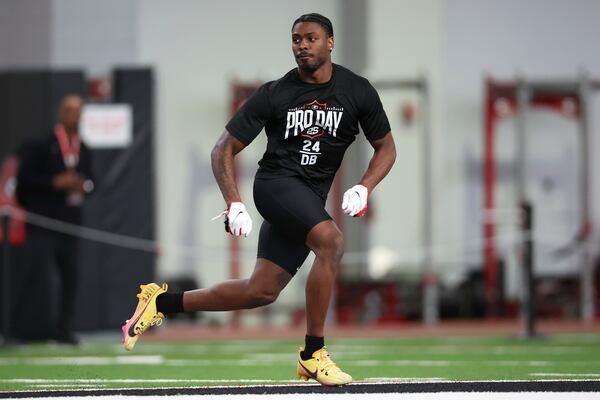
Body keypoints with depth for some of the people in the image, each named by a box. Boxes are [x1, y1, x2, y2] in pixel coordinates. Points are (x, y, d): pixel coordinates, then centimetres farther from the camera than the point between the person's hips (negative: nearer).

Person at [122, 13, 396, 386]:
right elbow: (224, 150, -2)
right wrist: (235, 204, -15)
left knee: (262, 291, 6)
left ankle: (163, 302, 21)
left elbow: (386, 147, 9)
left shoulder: (358, 91, -1)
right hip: (276, 183, -5)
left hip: (311, 199, 5)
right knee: (331, 241, -31)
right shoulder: (274, 94, -7)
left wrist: (363, 188, -10)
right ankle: (313, 354, -25)